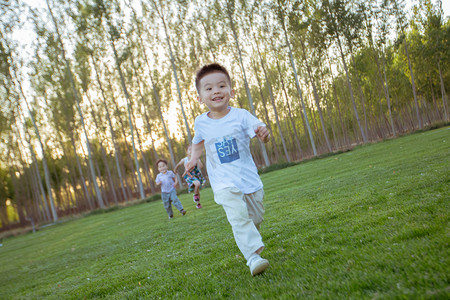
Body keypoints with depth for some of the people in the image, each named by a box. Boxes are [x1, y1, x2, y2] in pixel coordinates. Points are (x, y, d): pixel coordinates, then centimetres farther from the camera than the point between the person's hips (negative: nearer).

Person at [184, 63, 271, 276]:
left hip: (249, 178, 1)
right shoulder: (201, 123, -2)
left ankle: (249, 240, 45)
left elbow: (258, 129, -21)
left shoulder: (240, 116, -9)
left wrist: (263, 133, -45)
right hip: (224, 184, -1)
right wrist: (194, 158, 1)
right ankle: (252, 256, -21)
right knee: (238, 217, -21)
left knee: (256, 217, 15)